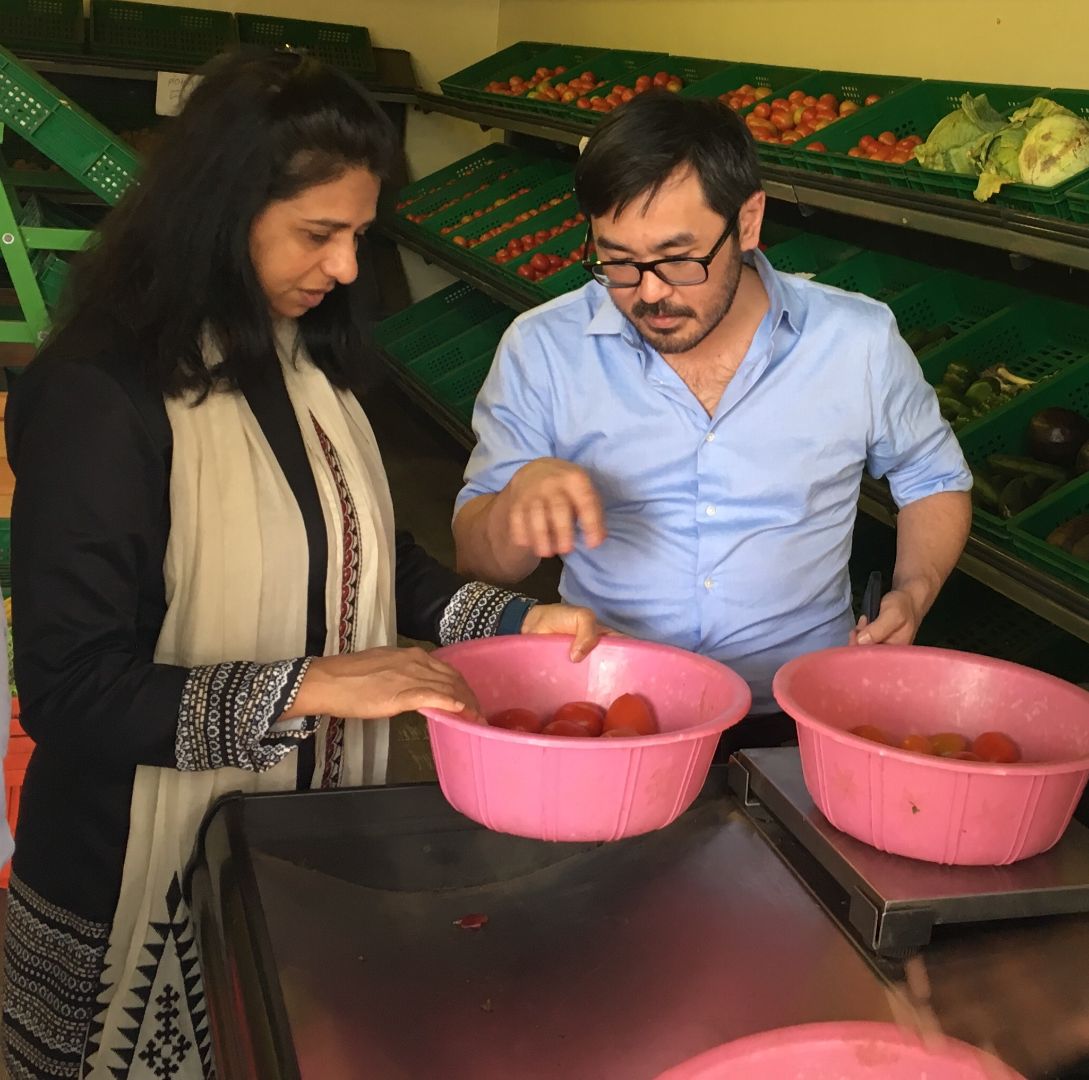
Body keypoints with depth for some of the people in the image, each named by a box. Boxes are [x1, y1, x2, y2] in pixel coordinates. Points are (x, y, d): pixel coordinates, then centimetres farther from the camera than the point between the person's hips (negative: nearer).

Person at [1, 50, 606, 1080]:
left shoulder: (304, 354, 1)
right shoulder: (99, 399, -21)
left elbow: (365, 554, 12)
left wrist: (513, 621, -2)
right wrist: (312, 687, -28)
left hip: (309, 842, 6)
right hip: (152, 879, -6)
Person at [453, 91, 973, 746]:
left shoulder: (859, 342, 0)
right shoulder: (541, 351, -2)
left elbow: (936, 481, 18)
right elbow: (478, 559, 2)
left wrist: (913, 594, -1)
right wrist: (521, 497, -21)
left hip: (798, 714, 2)